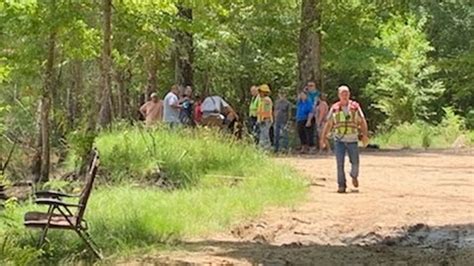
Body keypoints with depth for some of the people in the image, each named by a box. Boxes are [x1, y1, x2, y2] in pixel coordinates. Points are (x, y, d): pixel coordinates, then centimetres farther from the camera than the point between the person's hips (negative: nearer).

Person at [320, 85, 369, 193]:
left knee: (355, 162, 4)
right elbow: (328, 124, 9)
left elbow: (362, 121, 5)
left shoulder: (355, 106, 3)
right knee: (340, 163, -6)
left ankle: (354, 176, 35)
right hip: (339, 139, 0)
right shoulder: (334, 108, 4)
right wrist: (323, 138, 5)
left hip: (352, 139, 0)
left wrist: (365, 135, -7)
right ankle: (341, 185, 1)